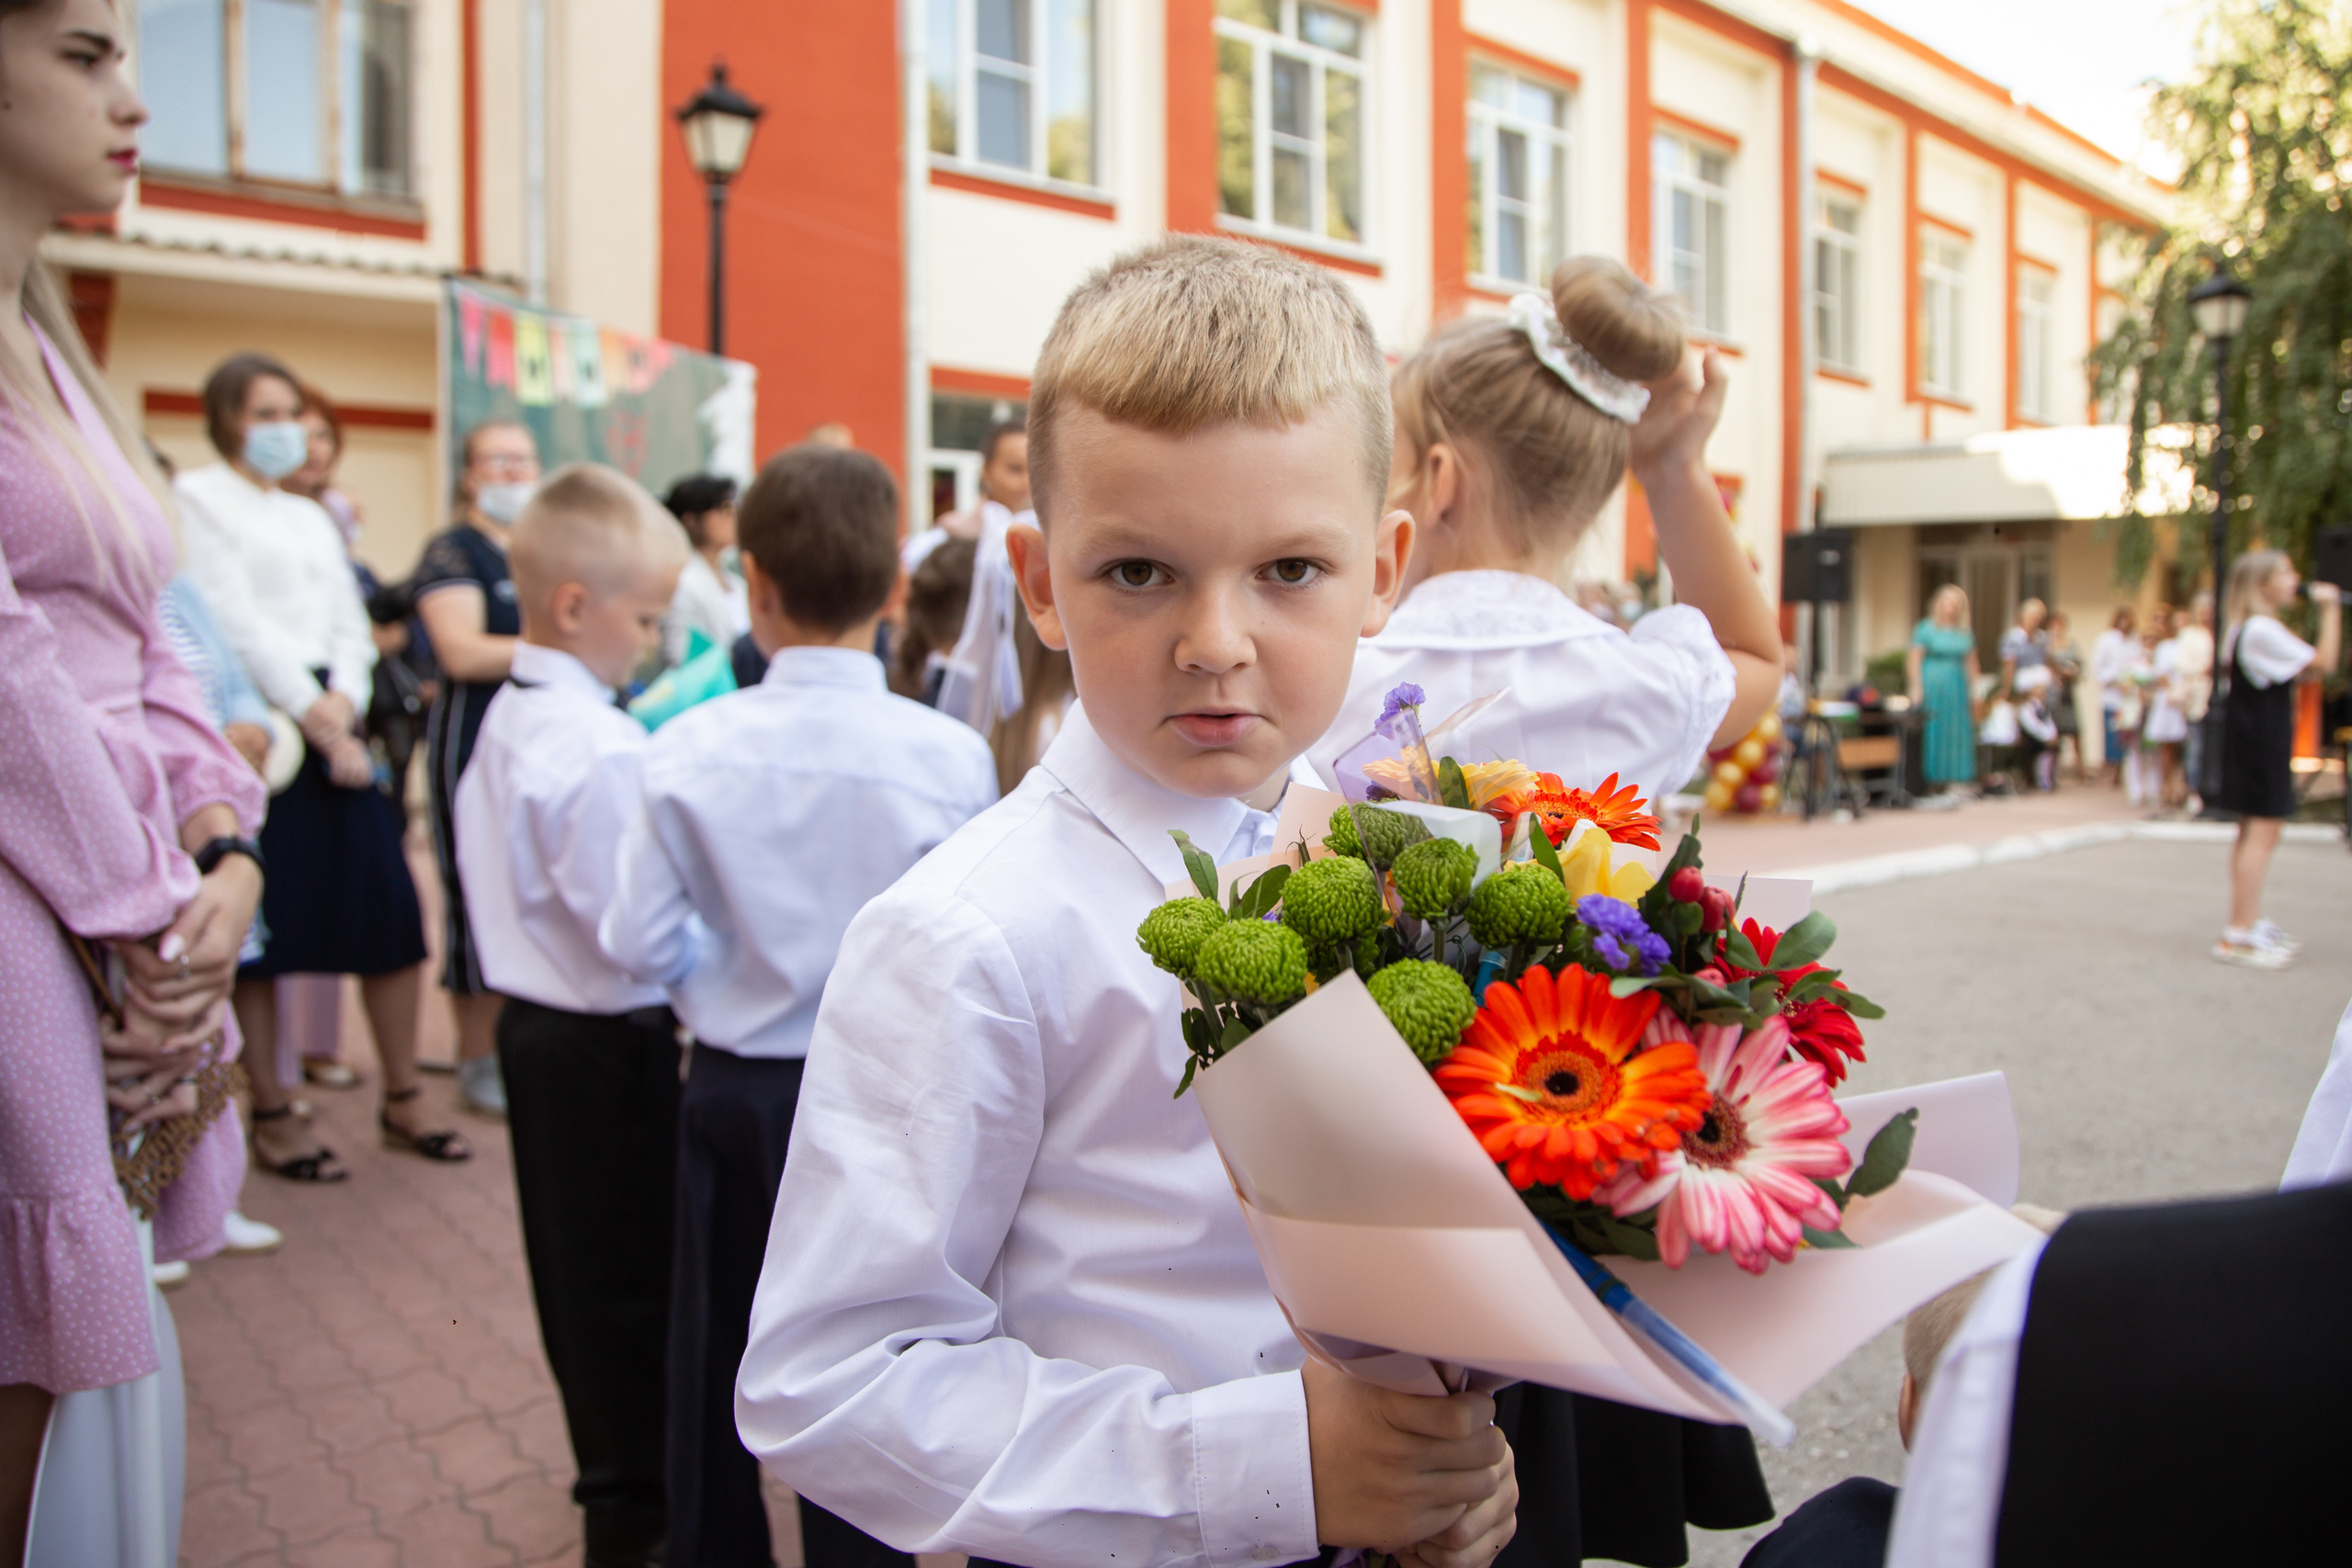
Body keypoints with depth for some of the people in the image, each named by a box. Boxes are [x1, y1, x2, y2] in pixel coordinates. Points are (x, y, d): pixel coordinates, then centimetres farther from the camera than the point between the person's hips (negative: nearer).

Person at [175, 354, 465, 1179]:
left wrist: (340, 704, -5)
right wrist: (313, 718, -12)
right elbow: (235, 621, -9)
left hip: (333, 718, 6)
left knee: (392, 908, 1)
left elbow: (351, 624, 14)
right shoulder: (197, 496, 1)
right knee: (261, 926, -2)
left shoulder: (311, 518, 22)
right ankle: (271, 1115, 10)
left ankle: (401, 1101, 12)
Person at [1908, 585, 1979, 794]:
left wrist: (1973, 690, 12)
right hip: (1932, 687, -5)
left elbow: (1971, 662, 17)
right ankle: (1934, 779, 0)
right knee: (1933, 732, -5)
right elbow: (1913, 659, -6)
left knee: (1959, 733, 1)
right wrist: (1915, 688, -14)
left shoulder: (1965, 632, 13)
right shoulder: (1926, 628, -2)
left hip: (1957, 686, 5)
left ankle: (1955, 780, 4)